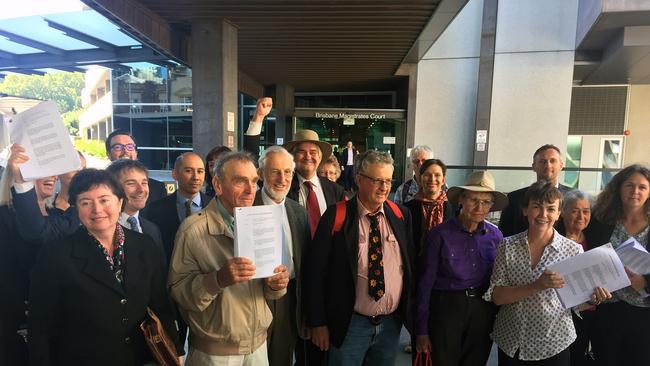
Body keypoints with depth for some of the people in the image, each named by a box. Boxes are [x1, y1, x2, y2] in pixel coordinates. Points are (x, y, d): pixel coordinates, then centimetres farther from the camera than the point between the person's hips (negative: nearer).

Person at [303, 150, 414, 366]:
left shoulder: (401, 216, -2)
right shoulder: (336, 217, -13)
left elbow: (412, 265, 6)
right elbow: (314, 271, -10)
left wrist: (411, 314, 7)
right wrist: (318, 323, -8)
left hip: (392, 322, 4)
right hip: (349, 324, -3)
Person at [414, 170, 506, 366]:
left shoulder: (495, 235, -2)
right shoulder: (440, 234, -14)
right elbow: (425, 283, -9)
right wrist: (422, 330, -6)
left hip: (483, 311, 4)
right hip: (446, 308, -3)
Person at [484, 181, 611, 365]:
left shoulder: (574, 250, -6)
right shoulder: (507, 246, -6)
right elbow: (496, 296, -12)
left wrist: (593, 298, -21)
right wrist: (537, 286, -25)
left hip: (553, 344, 0)